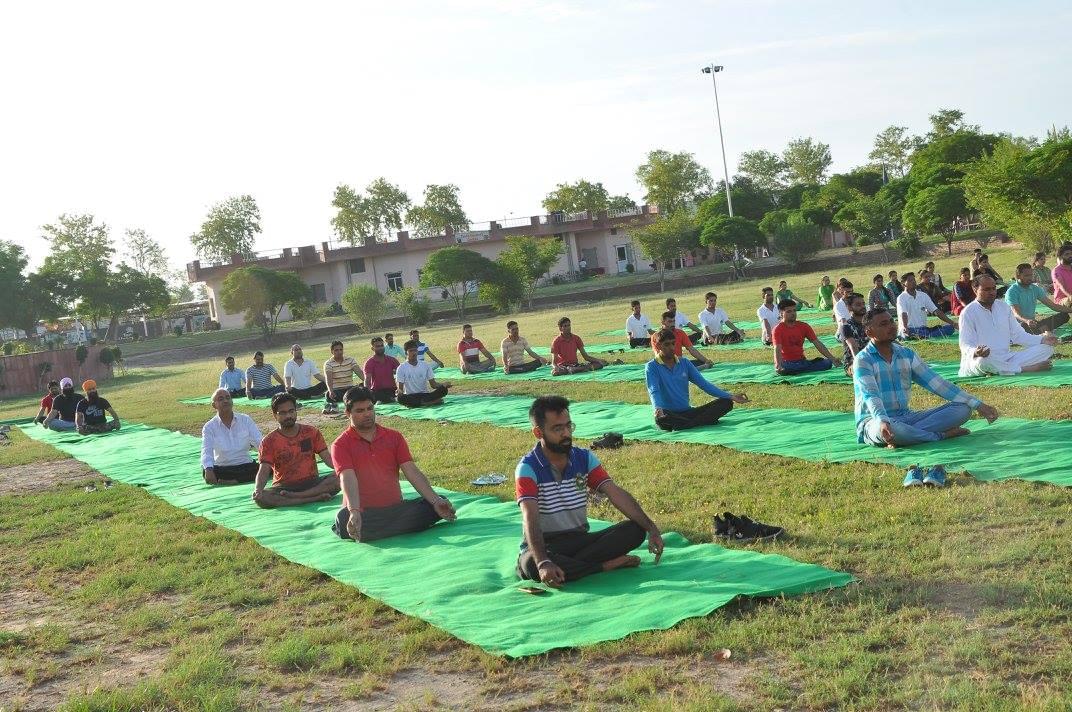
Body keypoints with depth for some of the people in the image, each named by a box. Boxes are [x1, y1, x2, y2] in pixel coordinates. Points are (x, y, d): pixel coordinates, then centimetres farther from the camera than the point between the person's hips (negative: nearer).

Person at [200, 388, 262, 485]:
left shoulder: (245, 420, 6)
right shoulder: (209, 427, 1)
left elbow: (259, 442, -2)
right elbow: (206, 452, -13)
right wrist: (208, 469, -35)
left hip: (246, 466, 2)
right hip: (222, 469, -1)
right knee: (206, 473, -34)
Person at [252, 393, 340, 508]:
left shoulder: (311, 432, 5)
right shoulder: (269, 441, -1)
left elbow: (327, 458, 2)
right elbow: (264, 470, -9)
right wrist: (258, 489, -30)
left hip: (311, 483, 1)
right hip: (284, 487, -1)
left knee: (339, 478, -28)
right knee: (261, 498, -33)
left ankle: (292, 496, -26)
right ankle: (316, 498, -31)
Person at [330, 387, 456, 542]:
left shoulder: (394, 437, 12)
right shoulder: (341, 445, 0)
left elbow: (412, 472, 3)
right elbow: (348, 478, -16)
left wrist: (436, 501, -12)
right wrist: (354, 512, -35)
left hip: (396, 508, 6)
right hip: (364, 513, -5)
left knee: (441, 503, -16)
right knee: (343, 518, -39)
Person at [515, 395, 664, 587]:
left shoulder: (585, 458, 3)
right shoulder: (528, 468, -14)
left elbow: (616, 494, -6)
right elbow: (530, 519, -26)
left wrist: (651, 528, -19)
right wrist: (543, 563, -41)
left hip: (580, 540, 5)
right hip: (545, 545, -4)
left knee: (634, 530, -17)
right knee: (532, 564, -40)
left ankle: (568, 566, -23)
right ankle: (606, 565, -23)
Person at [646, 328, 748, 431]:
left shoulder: (684, 363, 11)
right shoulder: (652, 367, -3)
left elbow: (704, 384, 8)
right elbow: (654, 391, -18)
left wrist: (730, 396, -2)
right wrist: (658, 409, -40)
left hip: (688, 412, 5)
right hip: (669, 414, -5)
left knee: (726, 403, -12)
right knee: (661, 419, -42)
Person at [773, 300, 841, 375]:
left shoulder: (804, 326, 6)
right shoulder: (778, 329, -8)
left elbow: (818, 344, 3)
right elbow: (777, 349, -22)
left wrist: (832, 358, -9)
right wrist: (778, 365, -42)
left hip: (802, 361, 5)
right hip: (787, 363, -5)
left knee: (827, 363, -18)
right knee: (783, 370, -41)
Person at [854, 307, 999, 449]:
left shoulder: (907, 354, 9)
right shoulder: (863, 360, -9)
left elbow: (936, 383, 7)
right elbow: (870, 395, -23)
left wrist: (977, 404, 2)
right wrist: (882, 421, -45)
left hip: (905, 417, 6)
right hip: (874, 421, -6)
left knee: (962, 409, -7)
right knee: (890, 429, -43)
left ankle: (909, 433, -24)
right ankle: (942, 435, -19)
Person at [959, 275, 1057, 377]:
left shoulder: (1004, 307, 15)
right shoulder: (968, 313, -5)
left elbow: (1018, 335, 16)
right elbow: (966, 345, -13)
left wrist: (1042, 339, 0)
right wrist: (975, 352, -38)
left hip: (1007, 358, 6)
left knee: (1046, 348, -7)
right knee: (983, 361, -43)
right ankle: (1026, 369, -24)